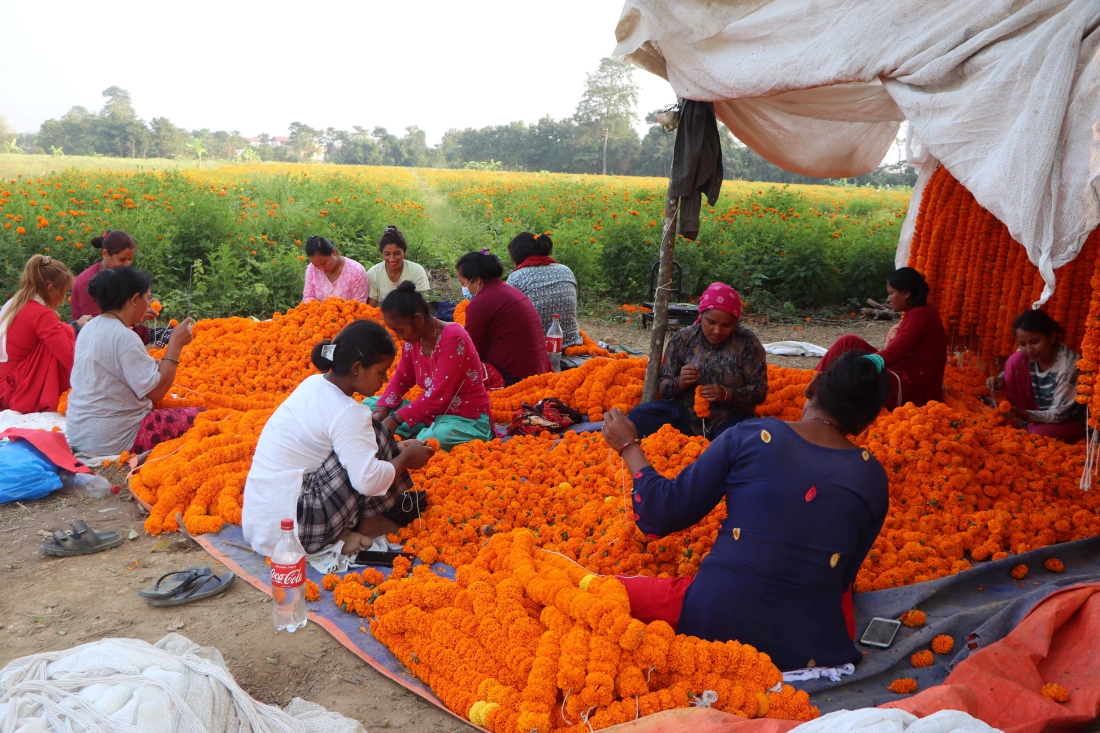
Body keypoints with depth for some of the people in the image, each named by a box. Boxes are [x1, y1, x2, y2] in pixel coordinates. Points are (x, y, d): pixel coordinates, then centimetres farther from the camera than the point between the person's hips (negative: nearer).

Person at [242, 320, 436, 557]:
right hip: (291, 526, -9)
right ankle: (369, 524, 5)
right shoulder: (346, 413, -20)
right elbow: (368, 480, -26)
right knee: (374, 435, -9)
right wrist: (406, 457, -9)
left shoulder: (315, 383, 6)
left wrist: (396, 449, 8)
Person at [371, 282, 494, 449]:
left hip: (467, 419, -8)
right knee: (369, 404, 2)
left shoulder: (453, 338, -24)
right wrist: (381, 412, -5)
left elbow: (438, 395, -27)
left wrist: (396, 419, -25)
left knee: (441, 435, -43)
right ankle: (417, 438, -15)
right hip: (432, 413, 8)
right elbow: (401, 379, 12)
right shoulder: (414, 337, 1)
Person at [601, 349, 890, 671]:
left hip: (711, 620, -2)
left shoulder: (748, 437, -5)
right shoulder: (874, 477, 3)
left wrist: (629, 447, 15)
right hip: (811, 647, 3)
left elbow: (661, 515, -1)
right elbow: (844, 575, 11)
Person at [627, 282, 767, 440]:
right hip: (684, 415, 2)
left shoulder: (748, 343, -5)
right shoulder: (682, 339, -1)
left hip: (729, 419, -1)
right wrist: (679, 383, -22)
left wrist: (727, 394, -23)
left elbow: (760, 390, -4)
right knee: (639, 416, -23)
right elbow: (663, 386, 3)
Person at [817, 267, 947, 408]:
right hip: (903, 378, 10)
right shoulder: (914, 314, 14)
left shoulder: (920, 315, -16)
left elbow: (891, 355, -22)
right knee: (849, 341, 2)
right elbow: (893, 353, 10)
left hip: (917, 390, -10)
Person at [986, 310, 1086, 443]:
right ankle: (1020, 424, -5)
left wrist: (1024, 415, -41)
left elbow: (1059, 414, -26)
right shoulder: (1026, 356, -13)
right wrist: (1000, 383, -23)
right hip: (1036, 412, 5)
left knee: (1038, 434, -39)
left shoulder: (1069, 364, -27)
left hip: (1069, 421, -5)